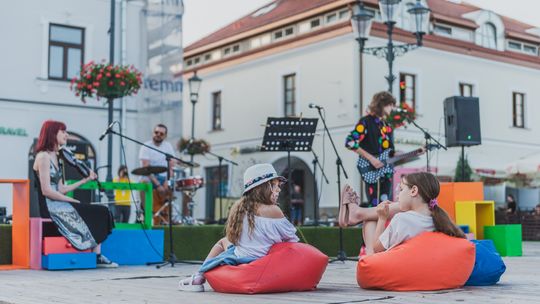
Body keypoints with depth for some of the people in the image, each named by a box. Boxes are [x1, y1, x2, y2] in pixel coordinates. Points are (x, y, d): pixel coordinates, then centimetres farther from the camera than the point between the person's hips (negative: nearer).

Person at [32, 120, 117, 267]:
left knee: (100, 212, -5)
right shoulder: (43, 157, -10)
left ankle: (98, 256, -13)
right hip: (49, 206, -8)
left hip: (58, 204, 8)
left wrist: (85, 180, 11)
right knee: (95, 213, -12)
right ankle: (96, 257, -3)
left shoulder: (56, 157, 18)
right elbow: (46, 191, -18)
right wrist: (73, 201, -13)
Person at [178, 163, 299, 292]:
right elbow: (291, 238, -3)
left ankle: (200, 277, 22)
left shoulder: (238, 207, 2)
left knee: (223, 241, 33)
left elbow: (231, 238, 12)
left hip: (236, 261, 4)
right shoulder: (273, 210, -13)